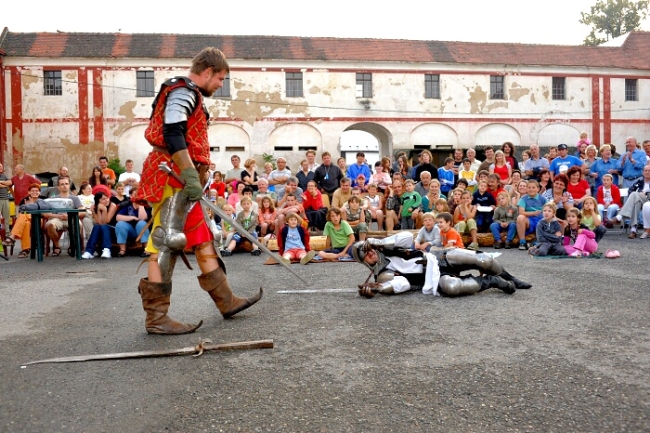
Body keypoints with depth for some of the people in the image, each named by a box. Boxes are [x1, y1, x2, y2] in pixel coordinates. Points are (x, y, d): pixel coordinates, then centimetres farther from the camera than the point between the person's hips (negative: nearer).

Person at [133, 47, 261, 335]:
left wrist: (193, 176, 26)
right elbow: (172, 134, -22)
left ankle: (226, 301, 21)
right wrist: (190, 175, -28)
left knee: (202, 239, 13)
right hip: (174, 177, -11)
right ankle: (156, 317, -4)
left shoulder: (188, 95, 24)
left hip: (181, 180, 11)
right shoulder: (183, 91, -9)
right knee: (167, 242, -9)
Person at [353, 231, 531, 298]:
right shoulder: (383, 275, -5)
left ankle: (508, 279, 19)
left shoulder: (387, 250, 7)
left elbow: (407, 236, -11)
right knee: (449, 287, -38)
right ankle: (492, 281, -12)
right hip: (433, 279, -4)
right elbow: (404, 284, -23)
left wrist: (378, 242, -16)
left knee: (482, 260, -13)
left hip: (438, 258, 5)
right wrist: (376, 288, -37)